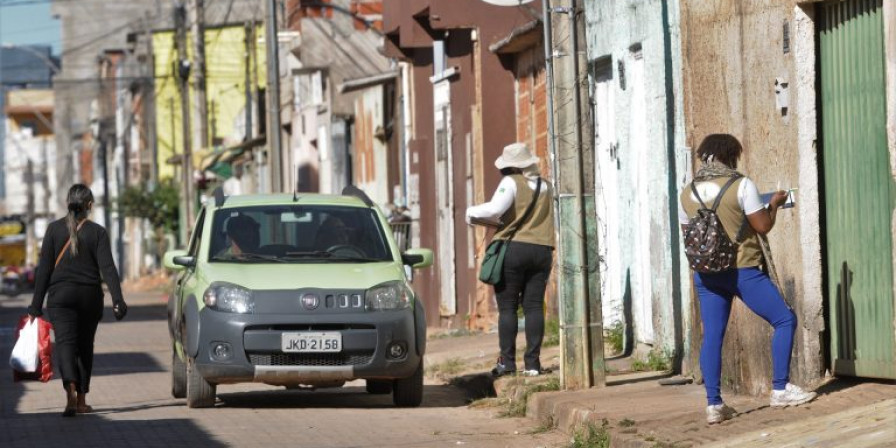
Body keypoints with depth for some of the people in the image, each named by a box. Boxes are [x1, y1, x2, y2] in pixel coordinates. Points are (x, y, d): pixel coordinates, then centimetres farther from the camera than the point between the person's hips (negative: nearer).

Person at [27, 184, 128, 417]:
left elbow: (44, 268, -1)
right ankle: (81, 400, 20)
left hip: (60, 295, -1)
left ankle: (71, 391, -35)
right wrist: (117, 299, -13)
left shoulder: (55, 229, -1)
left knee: (65, 343, -10)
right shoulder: (97, 232, -1)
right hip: (90, 295, 1)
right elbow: (107, 268, -10)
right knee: (85, 346, 14)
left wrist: (36, 304, 1)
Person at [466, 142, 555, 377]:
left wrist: (472, 212, -1)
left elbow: (495, 209, -17)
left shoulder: (511, 182, -4)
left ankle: (507, 361, -4)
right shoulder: (545, 186, 15)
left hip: (513, 248, -5)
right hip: (542, 250, 5)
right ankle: (533, 362, -2)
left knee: (507, 307, 0)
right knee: (534, 306, 3)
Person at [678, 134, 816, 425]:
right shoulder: (741, 185, -9)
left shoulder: (688, 194, 6)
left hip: (706, 273, 5)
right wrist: (774, 204, 10)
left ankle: (713, 404, 0)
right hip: (742, 270, -5)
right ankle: (780, 389, 4)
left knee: (712, 336, 6)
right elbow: (763, 226, -7)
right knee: (785, 320, 7)